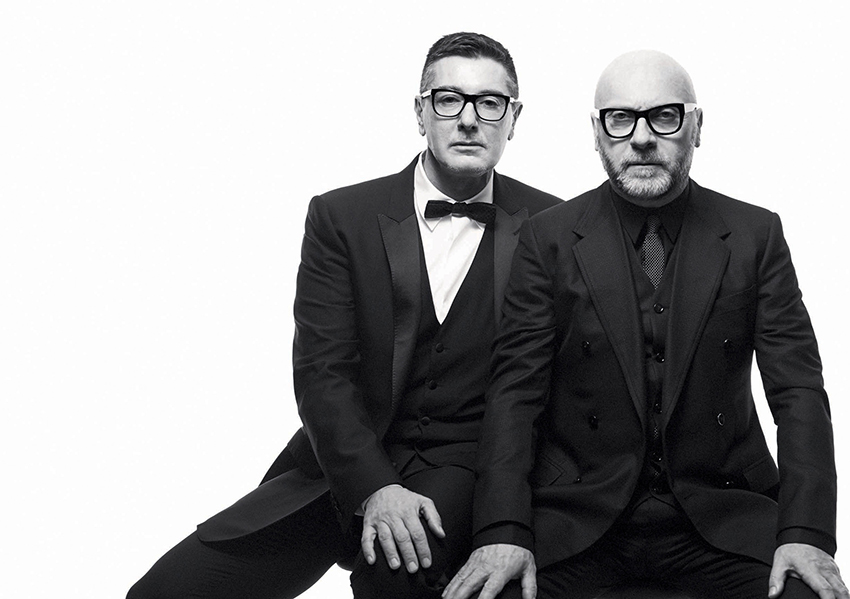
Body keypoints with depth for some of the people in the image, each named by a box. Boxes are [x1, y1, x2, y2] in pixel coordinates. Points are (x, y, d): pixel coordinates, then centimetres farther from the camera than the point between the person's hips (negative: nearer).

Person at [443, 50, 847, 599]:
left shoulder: (756, 235, 5)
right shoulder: (549, 239, 3)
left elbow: (798, 389, 0)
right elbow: (516, 390, -3)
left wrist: (805, 532, -14)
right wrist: (503, 532, -17)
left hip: (720, 510, 1)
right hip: (574, 513, -1)